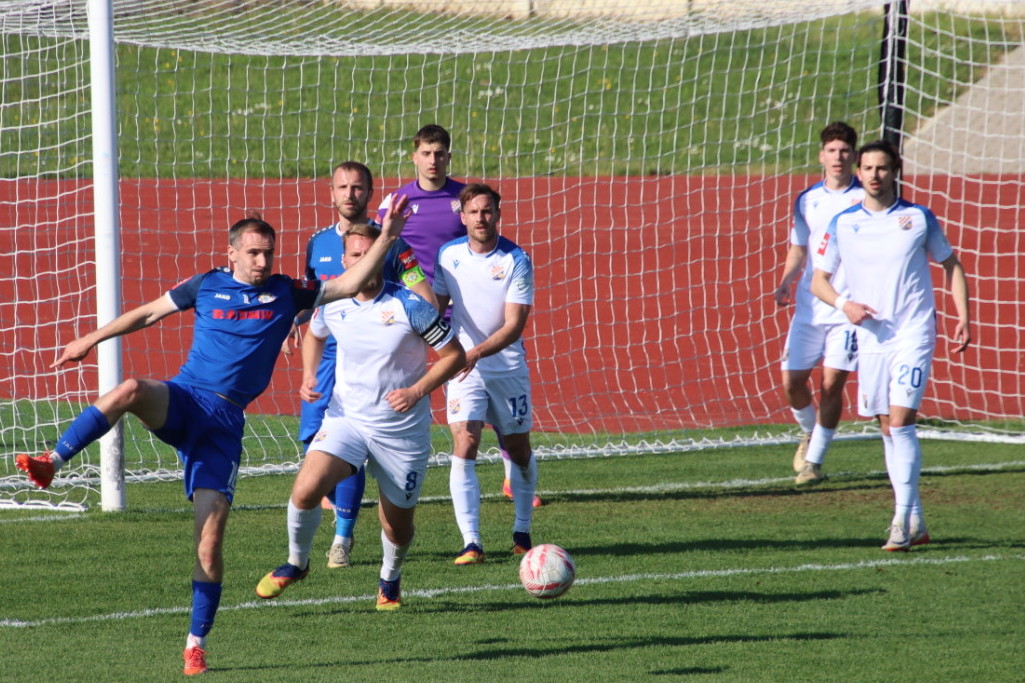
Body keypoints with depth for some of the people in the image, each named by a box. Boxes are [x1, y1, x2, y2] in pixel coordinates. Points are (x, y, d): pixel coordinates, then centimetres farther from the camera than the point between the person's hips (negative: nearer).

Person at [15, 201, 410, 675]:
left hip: (225, 422, 0)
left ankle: (196, 643, 2)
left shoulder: (286, 294, 9)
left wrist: (386, 240, -3)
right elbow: (148, 313, 19)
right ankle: (50, 464, -33)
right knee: (130, 390, -36)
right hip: (183, 400, 0)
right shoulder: (205, 286, 9)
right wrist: (90, 341, 23)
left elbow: (350, 284, 8)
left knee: (211, 536, -7)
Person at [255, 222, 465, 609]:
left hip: (402, 429, -2)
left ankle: (390, 581, 41)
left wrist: (418, 391, -20)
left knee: (398, 523, 8)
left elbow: (455, 355, -7)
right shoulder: (332, 304, -2)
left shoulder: (409, 306, -14)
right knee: (306, 490, -22)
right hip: (345, 418, 2)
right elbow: (315, 336, 22)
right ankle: (296, 563, 5)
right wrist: (309, 377, 4)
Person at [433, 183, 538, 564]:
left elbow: (514, 325, -16)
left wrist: (477, 353, -30)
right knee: (463, 449, -16)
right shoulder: (448, 256, -1)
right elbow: (437, 306, 11)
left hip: (508, 368, -1)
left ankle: (522, 532, 31)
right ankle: (470, 543, -18)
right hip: (463, 366, 1)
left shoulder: (516, 261, -11)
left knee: (519, 452, 11)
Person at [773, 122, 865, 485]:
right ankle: (808, 433, 29)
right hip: (809, 308, 4)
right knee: (792, 380, 0)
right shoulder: (807, 200, 9)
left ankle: (814, 461, 0)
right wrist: (785, 284, 3)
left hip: (848, 308, -4)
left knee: (831, 384, -8)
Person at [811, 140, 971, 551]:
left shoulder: (918, 218, 1)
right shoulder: (843, 224, 5)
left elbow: (951, 265, 11)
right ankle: (915, 522, 15)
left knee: (900, 421, -14)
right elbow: (819, 280, 10)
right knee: (888, 429, 6)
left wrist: (963, 317, 1)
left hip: (913, 333, -3)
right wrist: (843, 304, -10)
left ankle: (904, 519, -12)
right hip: (871, 337, 3)